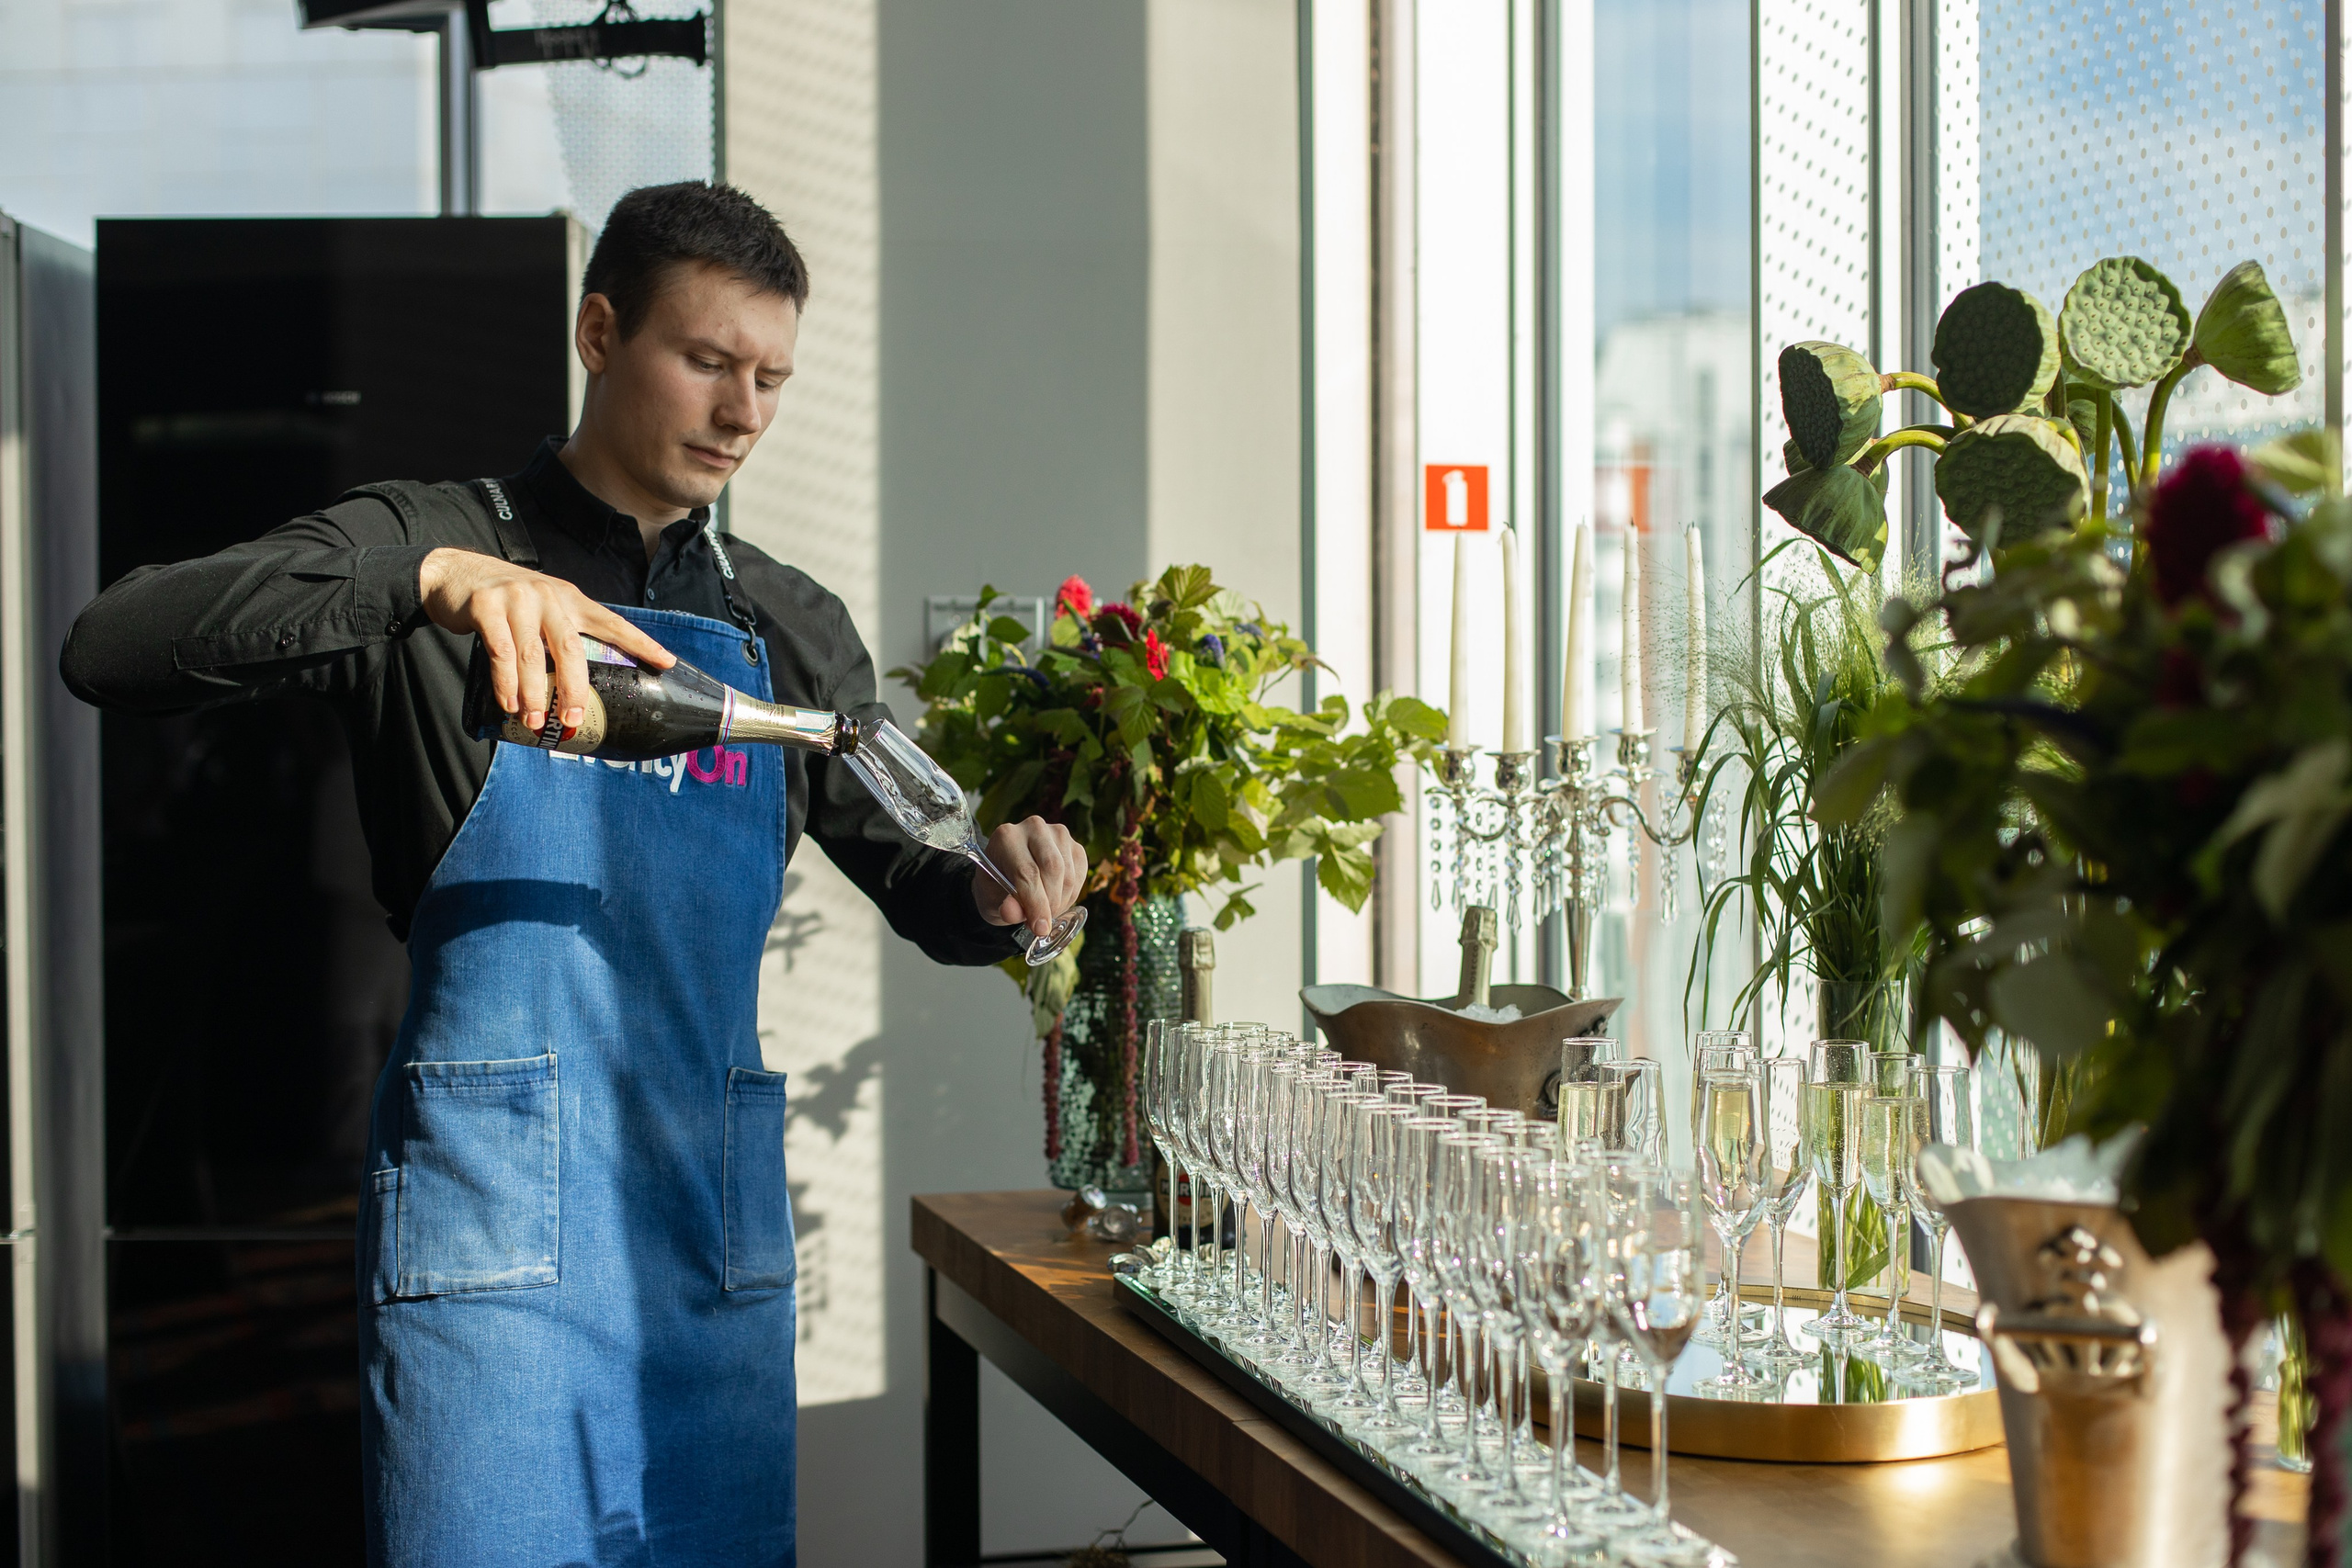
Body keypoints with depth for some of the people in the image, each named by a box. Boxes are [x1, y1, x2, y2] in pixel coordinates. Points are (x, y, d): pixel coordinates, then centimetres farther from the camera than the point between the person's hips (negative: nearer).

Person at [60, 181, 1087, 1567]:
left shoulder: (790, 628, 15)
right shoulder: (432, 546, 1)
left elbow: (925, 890, 17)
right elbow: (113, 648, -14)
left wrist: (1005, 889, -8)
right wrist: (431, 580, -28)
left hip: (717, 1214, 5)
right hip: (496, 1206, -4)